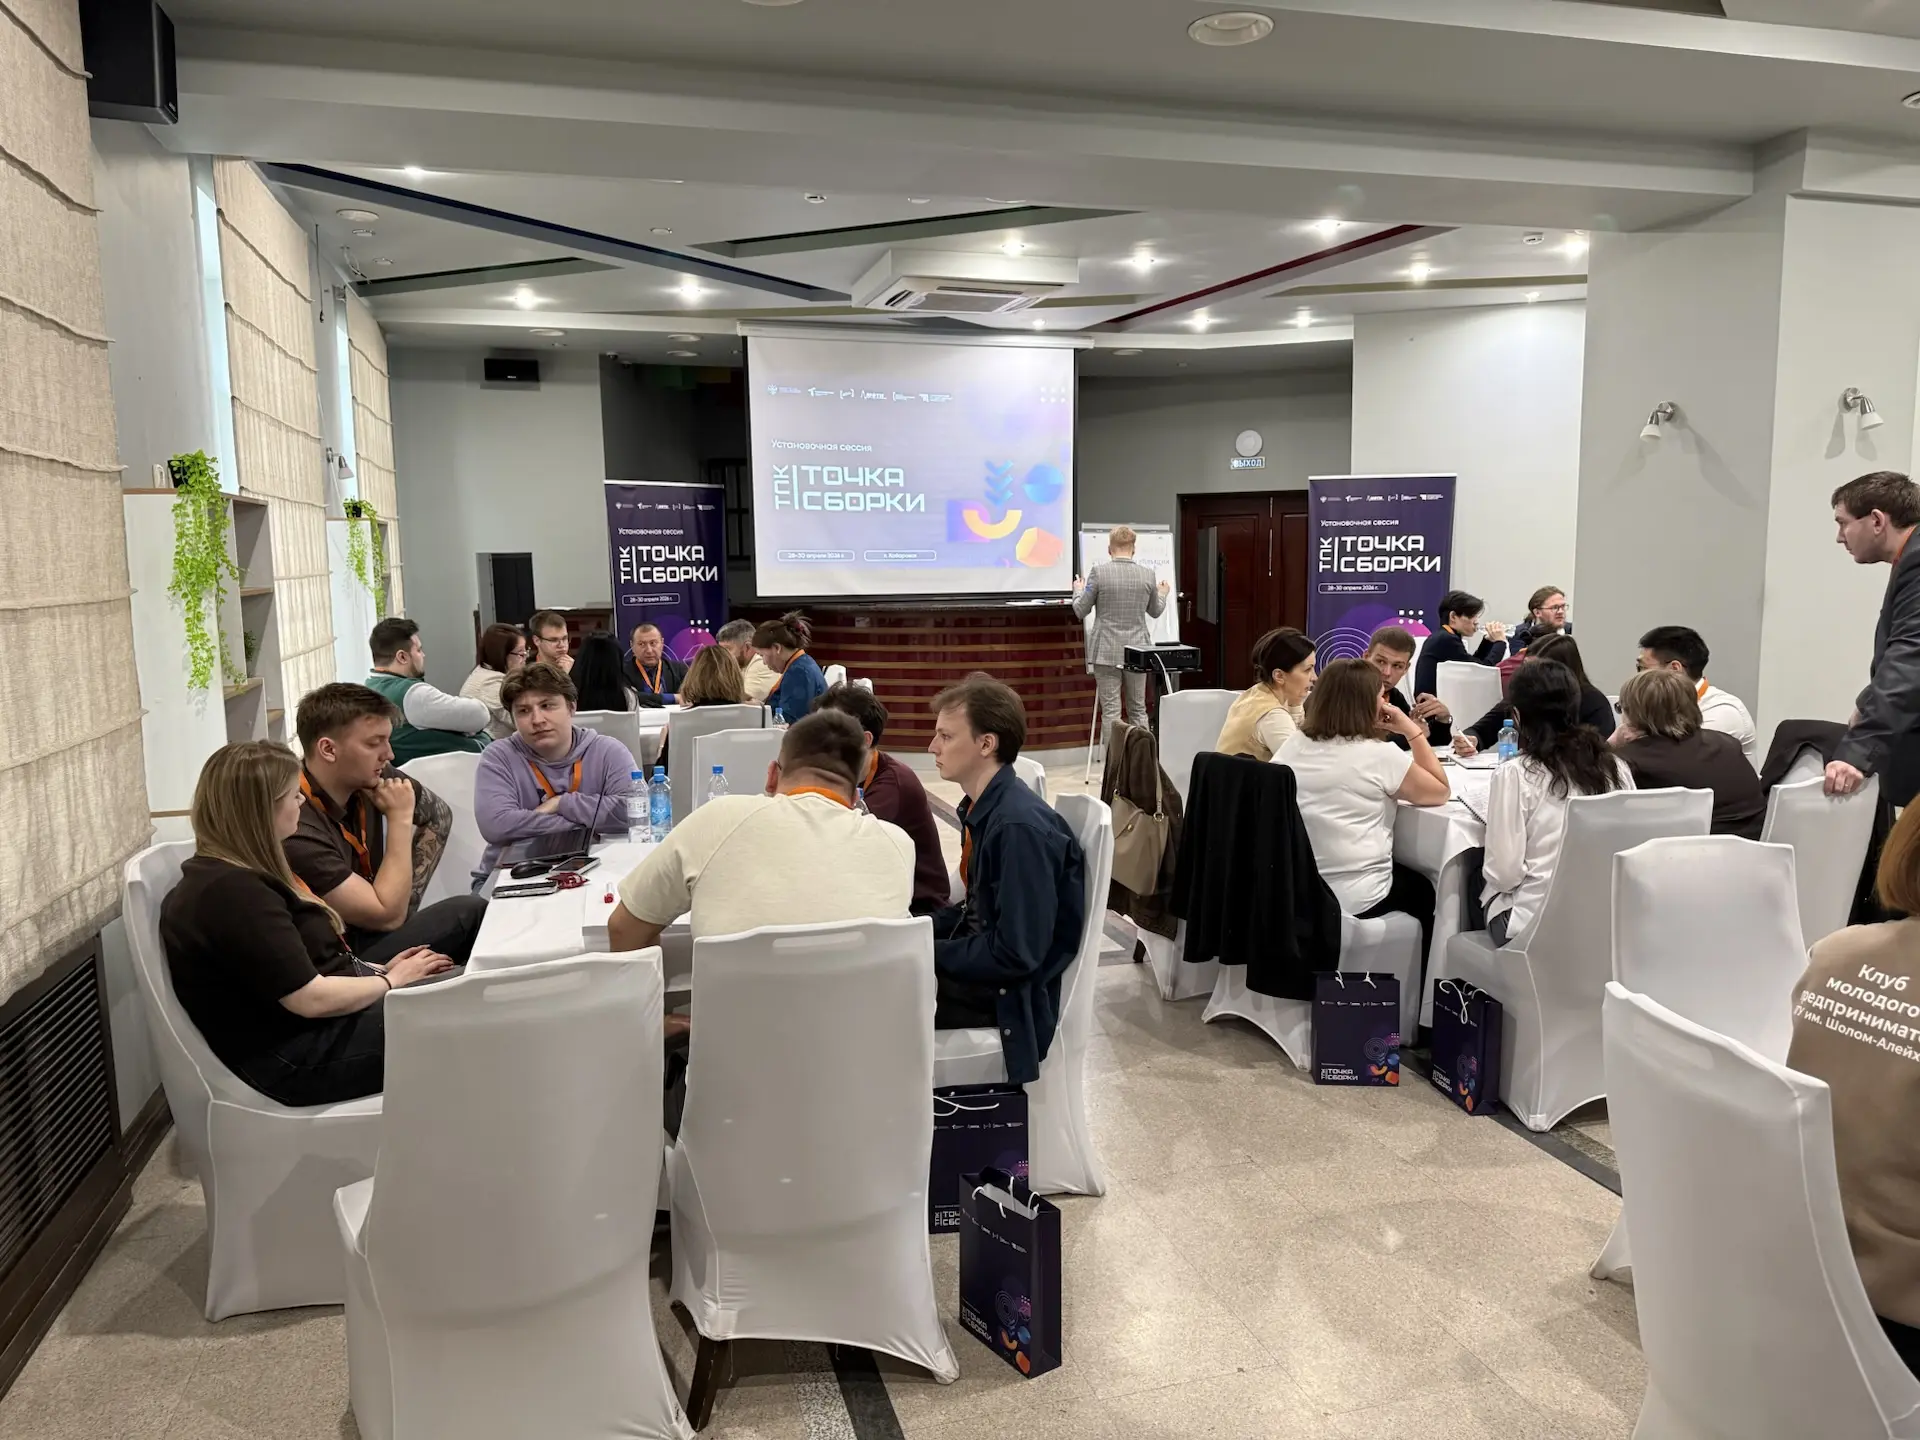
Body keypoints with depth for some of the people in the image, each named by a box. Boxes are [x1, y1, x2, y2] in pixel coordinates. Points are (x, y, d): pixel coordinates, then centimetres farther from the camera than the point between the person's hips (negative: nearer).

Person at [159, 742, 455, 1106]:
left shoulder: (236, 875, 11)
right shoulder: (234, 893, -24)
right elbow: (313, 998, -24)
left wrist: (379, 970, 2)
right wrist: (391, 981, -10)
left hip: (310, 1032, 10)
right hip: (300, 1056, -10)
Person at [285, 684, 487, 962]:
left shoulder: (371, 779, -7)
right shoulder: (297, 831, -27)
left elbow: (439, 815, 14)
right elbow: (389, 916, -22)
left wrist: (408, 893, 3)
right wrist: (400, 819, -19)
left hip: (370, 936, 7)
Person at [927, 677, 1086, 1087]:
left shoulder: (1021, 827, -25)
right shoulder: (982, 808, 2)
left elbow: (1016, 953, -24)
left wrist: (928, 954, -16)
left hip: (1011, 998, -8)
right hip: (985, 971, 8)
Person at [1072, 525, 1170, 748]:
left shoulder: (1099, 572, -9)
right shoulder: (1147, 574, 1)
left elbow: (1080, 610, 0)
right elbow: (1155, 611, 16)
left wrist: (1078, 590, 20)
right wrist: (1162, 594, 36)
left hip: (1107, 650, -3)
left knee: (1110, 711, 0)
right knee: (1138, 709, 12)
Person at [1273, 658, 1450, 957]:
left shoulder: (1293, 746, 1)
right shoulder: (1380, 755, -14)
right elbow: (1441, 792, -1)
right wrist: (1412, 732, 2)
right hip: (1351, 900, -6)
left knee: (1409, 878, 33)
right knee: (1422, 889, 29)